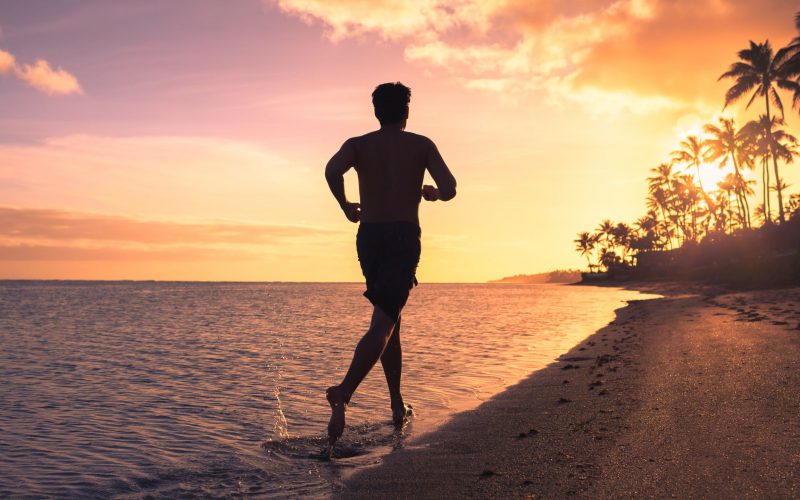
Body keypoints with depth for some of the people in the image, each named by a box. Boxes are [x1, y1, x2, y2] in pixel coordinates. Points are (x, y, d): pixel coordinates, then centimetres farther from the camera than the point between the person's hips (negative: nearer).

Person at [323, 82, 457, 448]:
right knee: (382, 325, -11)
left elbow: (332, 170, -13)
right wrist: (431, 193, 19)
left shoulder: (358, 144, 9)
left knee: (391, 321, 17)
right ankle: (343, 393, -32)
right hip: (404, 237, -3)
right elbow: (449, 189, -4)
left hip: (368, 237, 4)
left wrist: (345, 205, 3)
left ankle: (398, 405, 20)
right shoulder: (421, 145, 7)